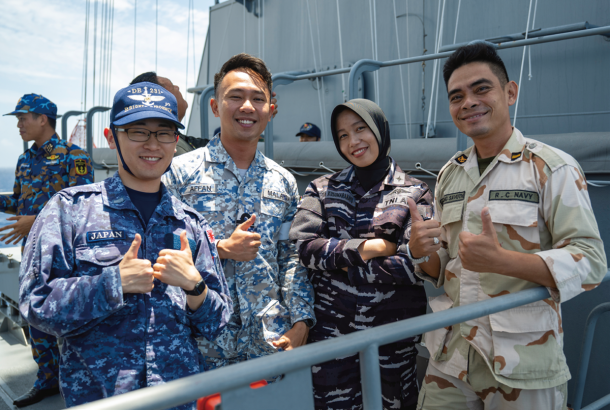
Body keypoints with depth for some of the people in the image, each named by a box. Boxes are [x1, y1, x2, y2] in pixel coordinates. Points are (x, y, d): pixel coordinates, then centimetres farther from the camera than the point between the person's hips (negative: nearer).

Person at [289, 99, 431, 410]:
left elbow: (411, 265, -11)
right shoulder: (323, 189, 7)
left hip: (394, 333, -1)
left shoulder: (415, 193, 0)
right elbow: (304, 246, -7)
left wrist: (340, 261, -11)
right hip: (331, 329, 1)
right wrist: (367, 248, -12)